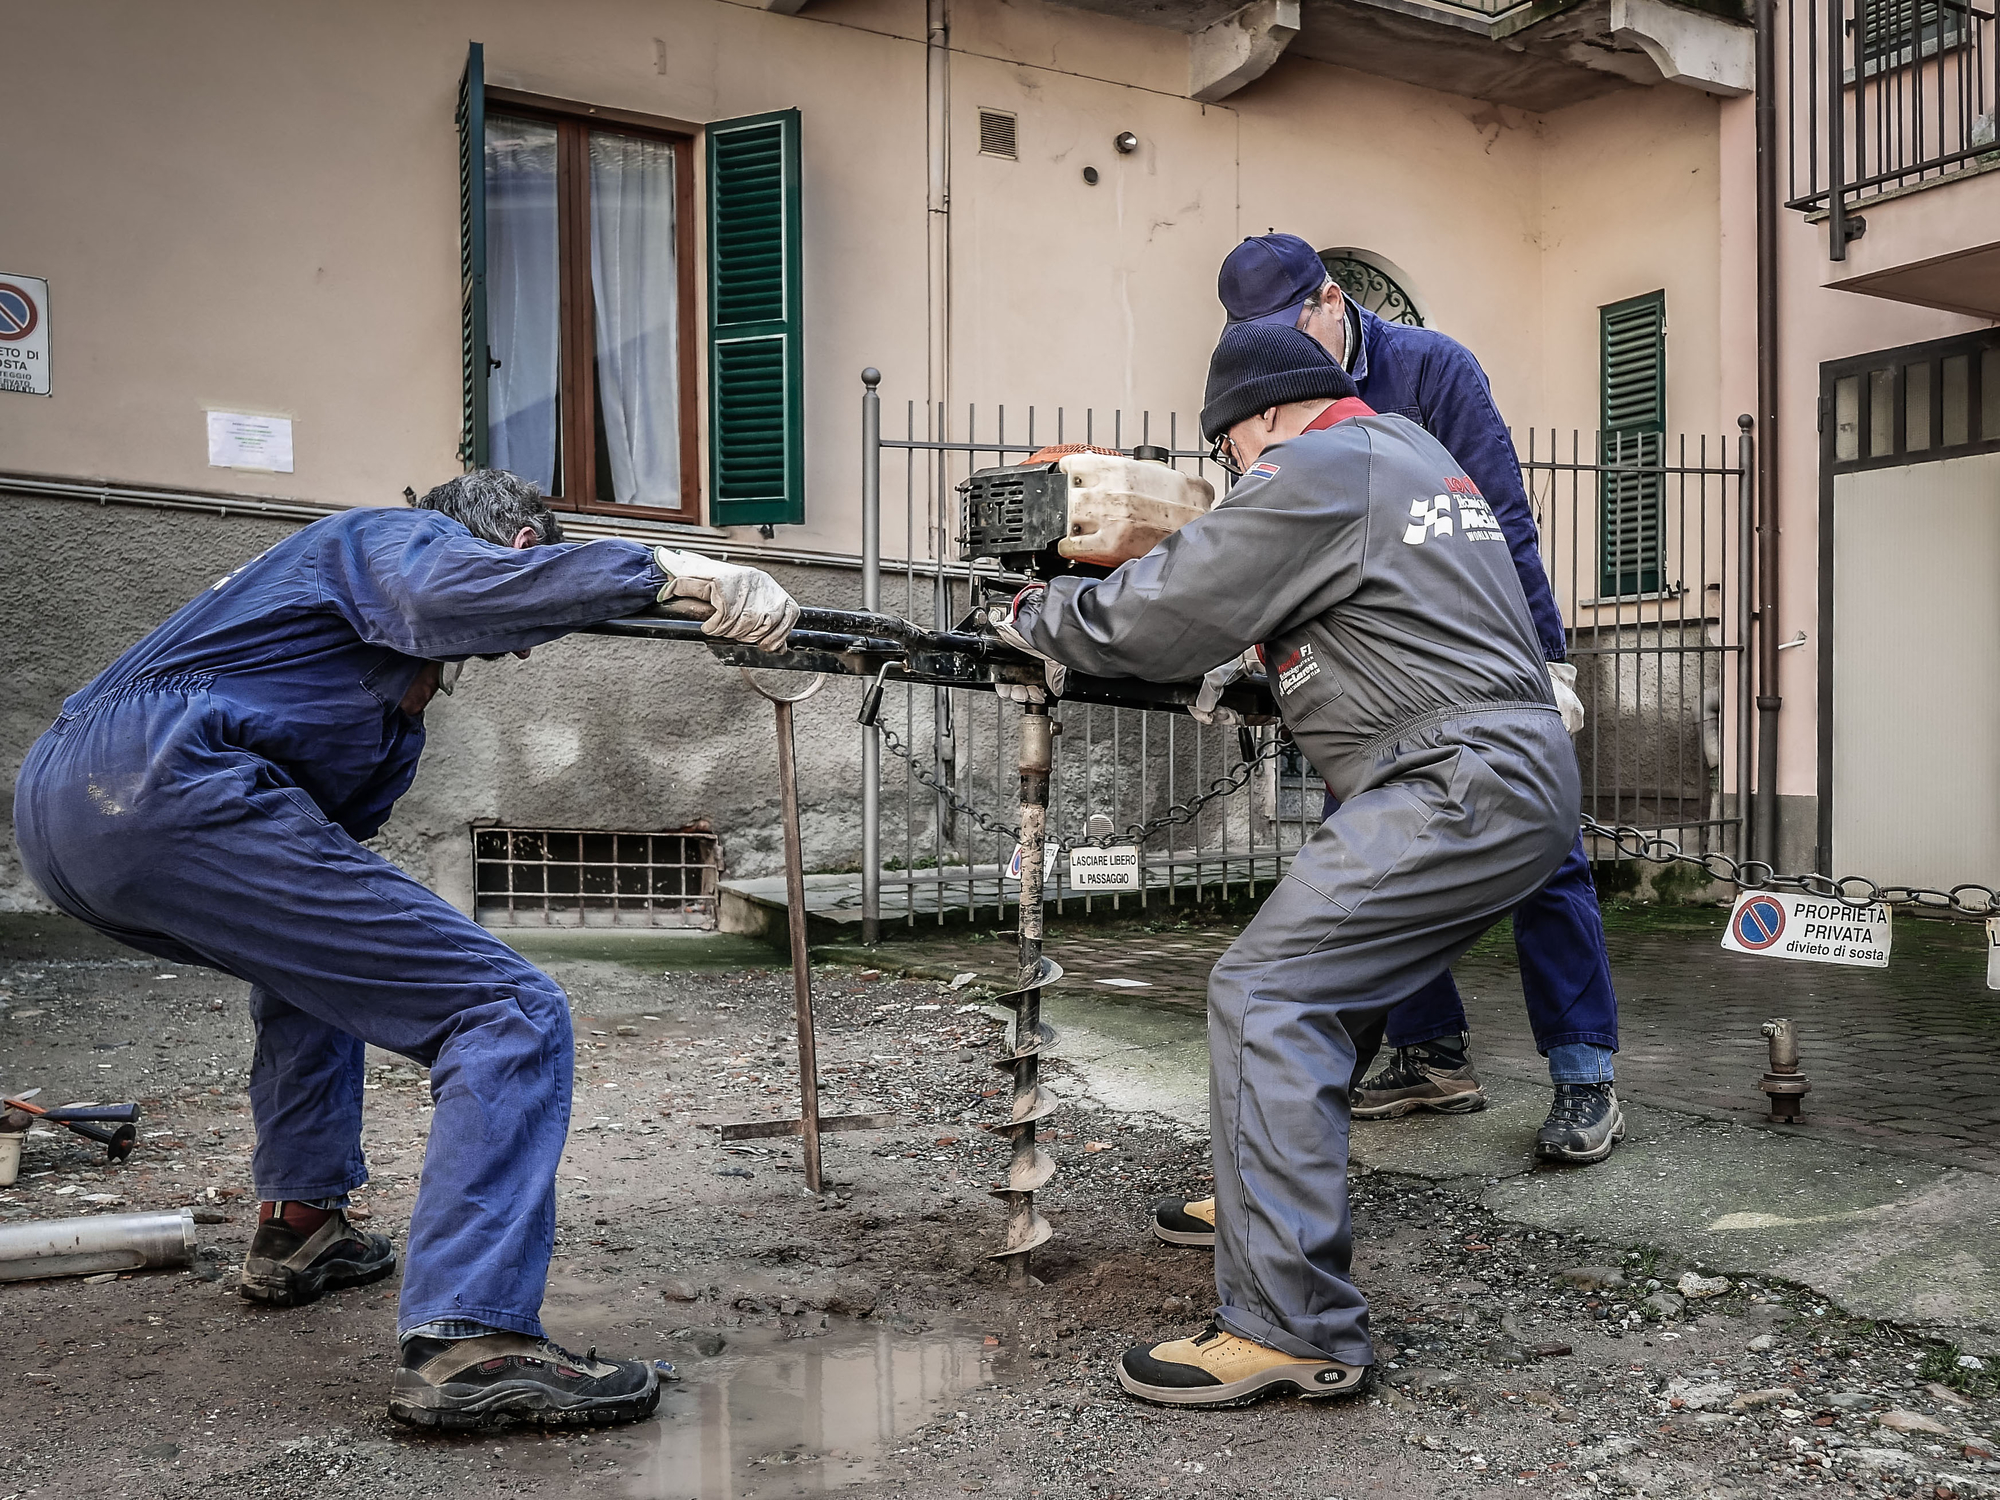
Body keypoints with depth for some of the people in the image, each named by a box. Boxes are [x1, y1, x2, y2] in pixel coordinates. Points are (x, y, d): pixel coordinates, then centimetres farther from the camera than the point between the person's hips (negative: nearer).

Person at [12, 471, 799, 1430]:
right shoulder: (402, 534, 8)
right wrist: (676, 570, -24)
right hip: (167, 793, -11)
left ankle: (299, 1227, 34)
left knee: (318, 945, 38)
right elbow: (444, 591, -19)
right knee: (512, 1018, -9)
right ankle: (468, 1344, -17)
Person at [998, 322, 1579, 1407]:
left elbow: (1160, 617, -10)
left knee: (1265, 997, -16)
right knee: (1329, 981, 22)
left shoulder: (1312, 473, -9)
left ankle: (1293, 1328, -16)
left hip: (1460, 792, -11)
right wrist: (1245, 674, 23)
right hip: (1521, 784, 11)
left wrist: (1033, 615, 6)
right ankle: (1269, 1202, 35)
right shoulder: (1410, 449, 22)